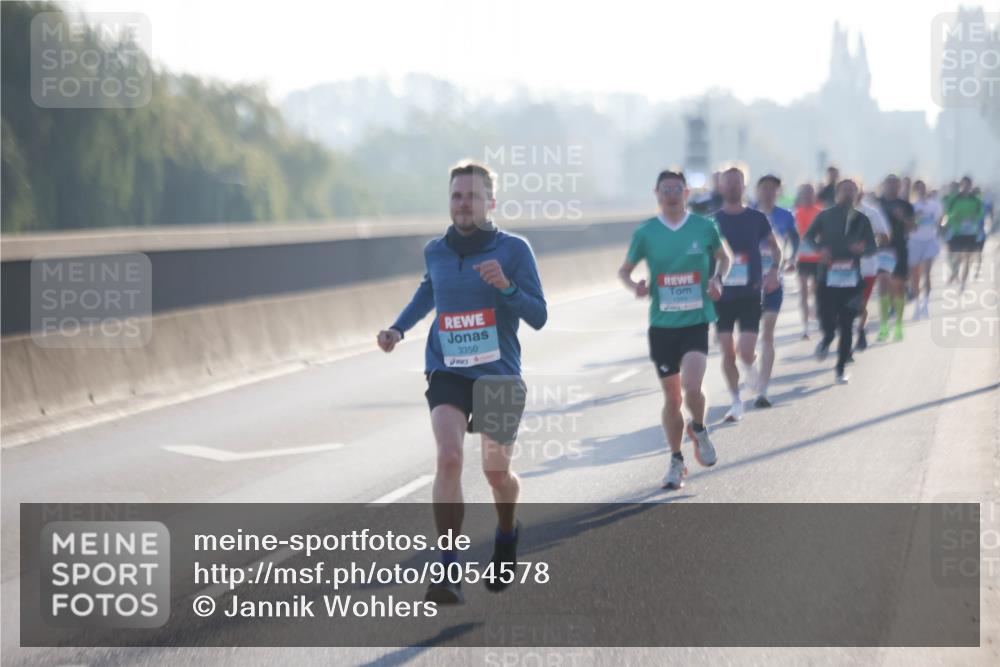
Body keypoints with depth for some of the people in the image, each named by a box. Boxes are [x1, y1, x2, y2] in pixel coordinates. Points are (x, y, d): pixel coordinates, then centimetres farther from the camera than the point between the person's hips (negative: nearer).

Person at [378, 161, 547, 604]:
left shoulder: (514, 249, -5)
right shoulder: (435, 251, 5)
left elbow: (538, 317, -8)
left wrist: (507, 286, -25)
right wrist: (398, 328, 14)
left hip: (498, 375, -1)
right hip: (447, 372, 1)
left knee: (496, 471, 11)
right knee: (449, 458, -21)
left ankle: (507, 534, 46)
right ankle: (448, 572, -21)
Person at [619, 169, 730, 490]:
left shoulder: (704, 227, -1)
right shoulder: (646, 232, -1)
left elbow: (723, 257, 16)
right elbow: (624, 270, 9)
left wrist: (717, 279, -4)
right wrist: (634, 286, -12)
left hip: (696, 321, -1)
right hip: (661, 324, 1)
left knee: (691, 385, -20)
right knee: (672, 397, 7)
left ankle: (699, 430, 13)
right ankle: (676, 461, 23)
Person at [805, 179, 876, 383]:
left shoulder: (861, 219, 8)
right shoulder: (825, 216, 4)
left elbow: (872, 246, 9)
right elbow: (809, 236, 1)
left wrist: (862, 247, -14)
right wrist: (821, 248, -19)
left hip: (851, 279, 1)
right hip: (828, 276, -1)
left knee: (846, 326, 2)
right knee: (828, 322, -8)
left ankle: (841, 369, 13)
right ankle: (827, 340, 28)